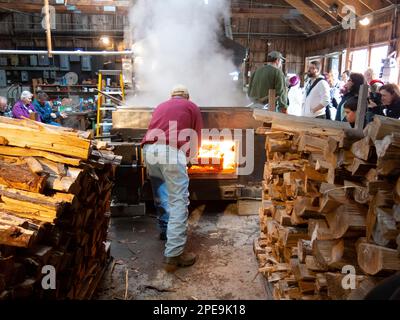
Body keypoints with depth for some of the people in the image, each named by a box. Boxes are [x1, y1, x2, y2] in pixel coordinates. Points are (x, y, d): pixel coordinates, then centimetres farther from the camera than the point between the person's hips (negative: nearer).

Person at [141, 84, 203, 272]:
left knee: (161, 193, 26)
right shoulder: (192, 107, 21)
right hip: (170, 152, -5)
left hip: (148, 150, 6)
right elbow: (196, 138, 19)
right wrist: (191, 154, 40)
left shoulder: (161, 106, 33)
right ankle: (173, 255, -9)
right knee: (178, 201, -5)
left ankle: (166, 230, 40)